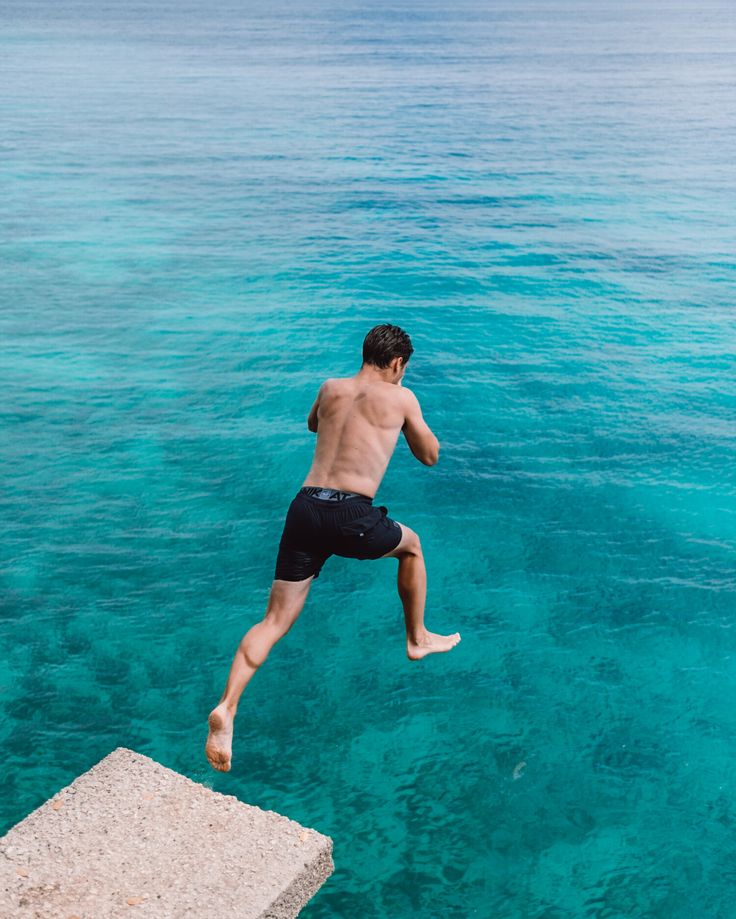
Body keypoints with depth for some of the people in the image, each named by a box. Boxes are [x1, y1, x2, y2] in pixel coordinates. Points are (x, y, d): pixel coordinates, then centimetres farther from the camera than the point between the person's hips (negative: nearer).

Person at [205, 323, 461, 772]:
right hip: (352, 516, -3)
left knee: (275, 621, 6)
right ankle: (418, 639, 42)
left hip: (305, 507, 4)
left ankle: (226, 708, -10)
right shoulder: (401, 397, 7)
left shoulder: (330, 388, 18)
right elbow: (430, 456, 18)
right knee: (411, 544, 29)